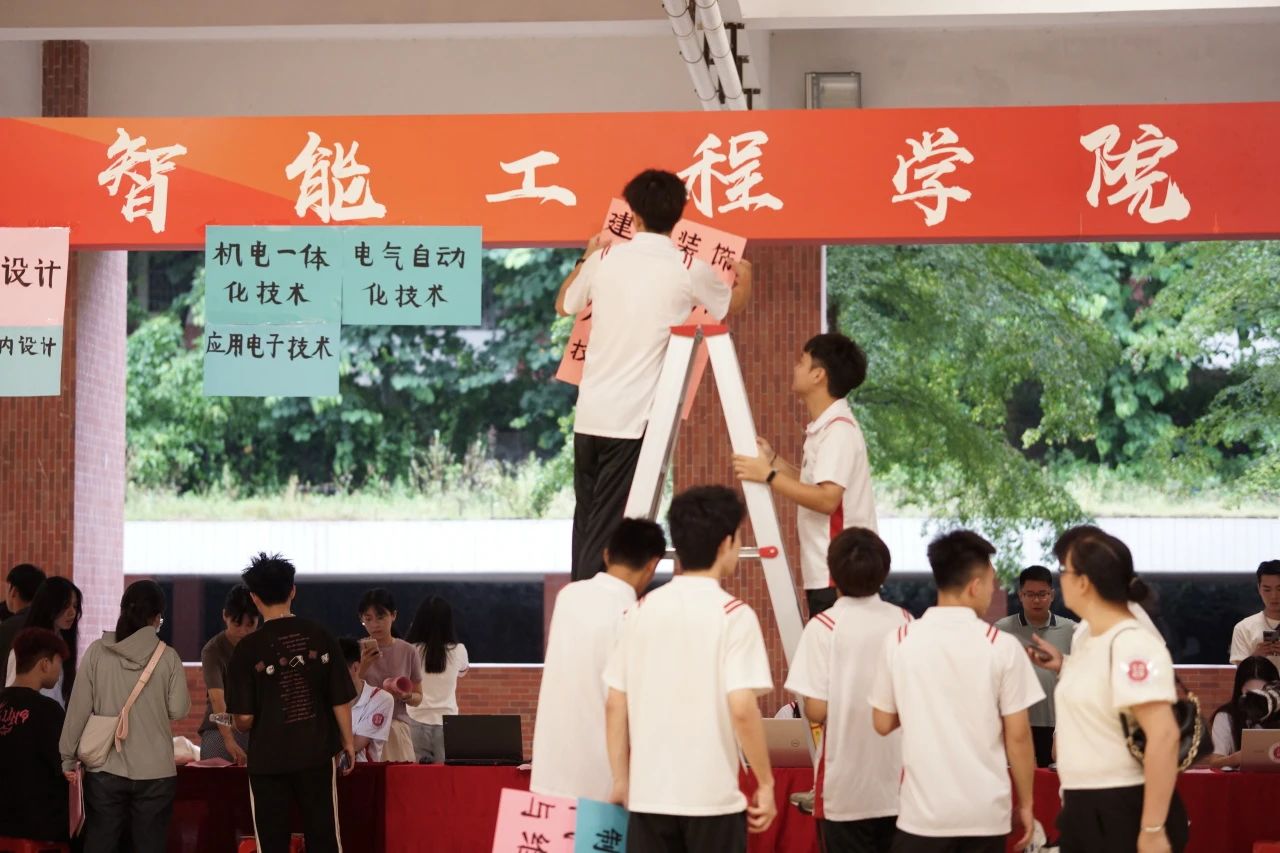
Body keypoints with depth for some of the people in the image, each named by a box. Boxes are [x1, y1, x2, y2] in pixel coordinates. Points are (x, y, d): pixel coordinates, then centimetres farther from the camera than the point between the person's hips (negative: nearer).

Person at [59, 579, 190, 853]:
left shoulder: (97, 652, -3)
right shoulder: (168, 657, -5)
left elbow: (78, 708, -1)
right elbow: (178, 710, -2)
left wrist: (68, 758, 6)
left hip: (105, 770, 1)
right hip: (155, 771, -1)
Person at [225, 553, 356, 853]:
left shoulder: (248, 648, -8)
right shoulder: (320, 637, -2)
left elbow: (244, 718, -9)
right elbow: (341, 700, 0)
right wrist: (348, 741, 14)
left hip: (268, 758, -2)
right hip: (317, 752, 2)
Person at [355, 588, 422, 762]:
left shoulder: (408, 652, 4)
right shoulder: (357, 651, 0)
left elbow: (418, 698, 13)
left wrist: (407, 696, -9)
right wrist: (363, 666, -17)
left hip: (397, 728, 1)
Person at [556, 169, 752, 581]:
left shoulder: (605, 260, 5)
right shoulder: (689, 270, -3)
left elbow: (563, 305, 25)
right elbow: (732, 304, 19)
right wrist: (744, 278, 42)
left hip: (589, 415, 4)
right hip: (634, 420, -4)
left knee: (586, 525, 15)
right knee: (607, 532, -3)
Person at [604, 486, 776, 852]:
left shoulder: (642, 611, 6)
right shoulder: (734, 615, -8)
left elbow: (615, 705, 7)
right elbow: (742, 708, -15)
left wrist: (621, 780, 14)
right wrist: (765, 783, -5)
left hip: (649, 795, 4)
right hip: (713, 797, -4)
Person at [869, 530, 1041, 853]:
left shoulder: (899, 642, -1)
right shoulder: (1002, 646, -5)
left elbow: (883, 723, 7)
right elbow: (1017, 735, -2)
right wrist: (1025, 802, 8)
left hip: (923, 809, 0)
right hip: (985, 810, 0)